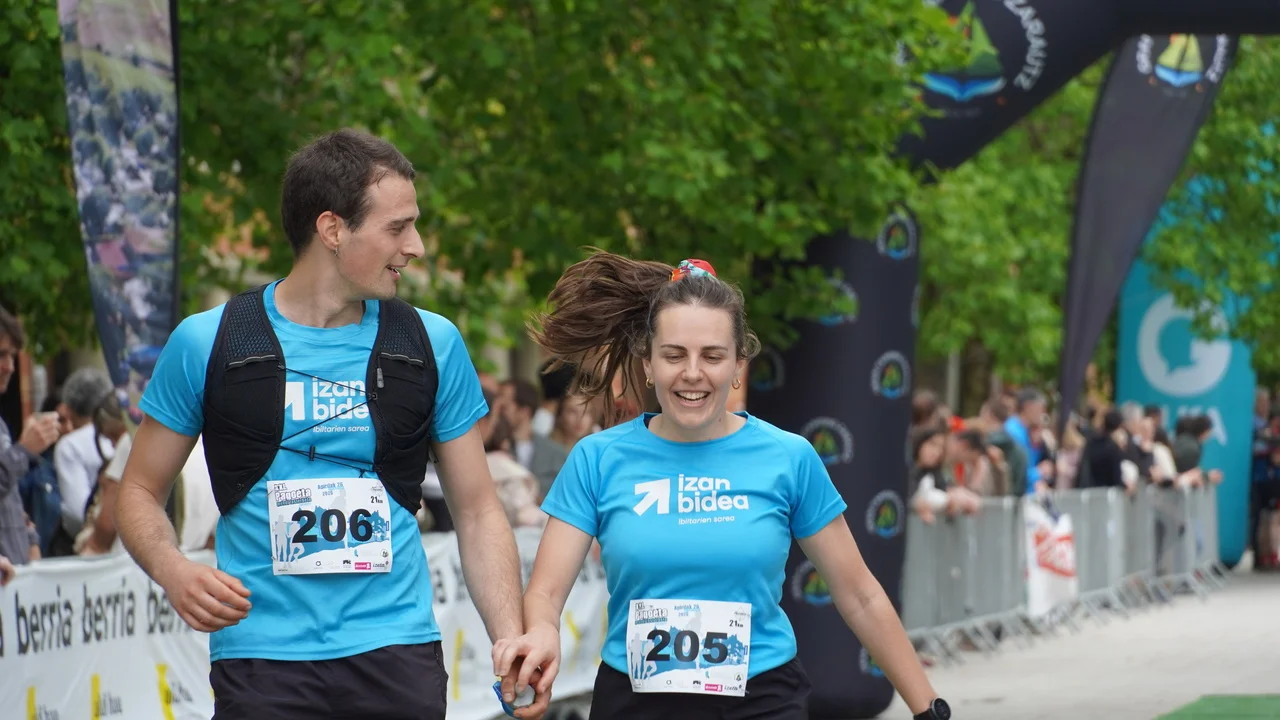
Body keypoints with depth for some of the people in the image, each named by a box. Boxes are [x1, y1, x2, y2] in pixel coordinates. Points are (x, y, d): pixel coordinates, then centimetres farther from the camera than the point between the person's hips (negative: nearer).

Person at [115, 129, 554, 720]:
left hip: (398, 652, 2)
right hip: (261, 658, -2)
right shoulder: (206, 344, 1)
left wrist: (511, 638, -3)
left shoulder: (434, 344, 7)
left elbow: (477, 510, 10)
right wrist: (174, 572, -13)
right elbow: (140, 492, 8)